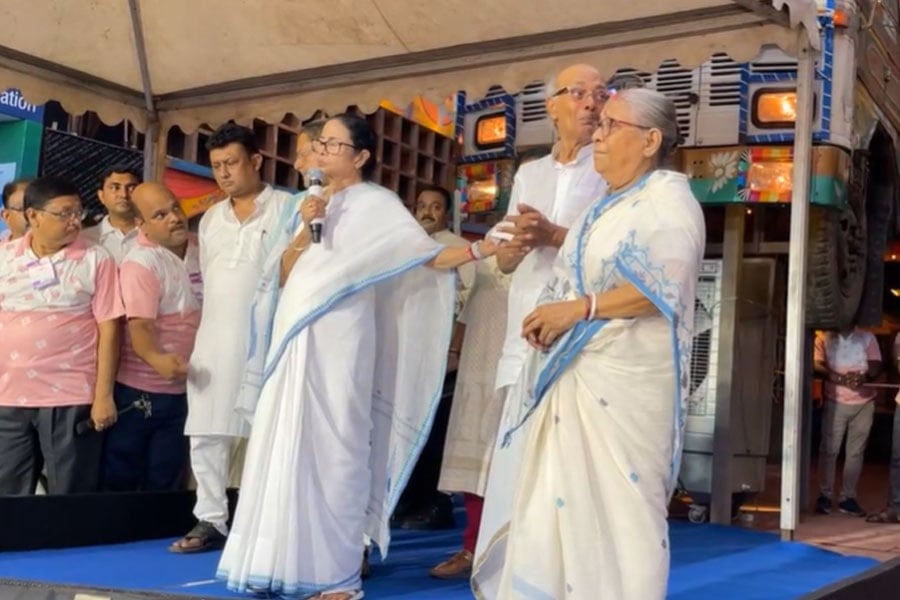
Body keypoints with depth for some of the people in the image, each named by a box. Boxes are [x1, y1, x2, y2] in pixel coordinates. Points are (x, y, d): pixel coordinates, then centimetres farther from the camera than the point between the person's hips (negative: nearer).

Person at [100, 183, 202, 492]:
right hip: (139, 389, -6)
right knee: (120, 479, 6)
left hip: (184, 388, 6)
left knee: (166, 483, 16)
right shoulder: (140, 264, -18)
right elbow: (140, 326, -27)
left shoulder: (199, 247, 2)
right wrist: (156, 359, -46)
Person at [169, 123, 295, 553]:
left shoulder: (286, 208, -2)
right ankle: (211, 521, 15)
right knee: (204, 434, 6)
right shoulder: (210, 220, 16)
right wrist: (206, 331, 15)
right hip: (214, 341, 6)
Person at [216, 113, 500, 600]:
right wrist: (304, 229, -3)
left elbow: (430, 256, -7)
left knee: (333, 450, -6)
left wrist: (482, 249, -22)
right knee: (288, 449, 5)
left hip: (338, 343, -6)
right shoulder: (316, 203, 18)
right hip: (294, 342, 6)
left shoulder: (376, 204, 0)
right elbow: (284, 275, 12)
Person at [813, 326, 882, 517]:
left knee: (856, 452, 4)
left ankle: (848, 498, 11)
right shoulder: (824, 337, 5)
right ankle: (825, 496, 5)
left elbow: (876, 366, 1)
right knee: (829, 450, -2)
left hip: (864, 403, 2)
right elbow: (817, 364, -6)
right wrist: (834, 376, -24)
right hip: (836, 402, -2)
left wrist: (864, 376, -21)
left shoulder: (867, 338, 9)